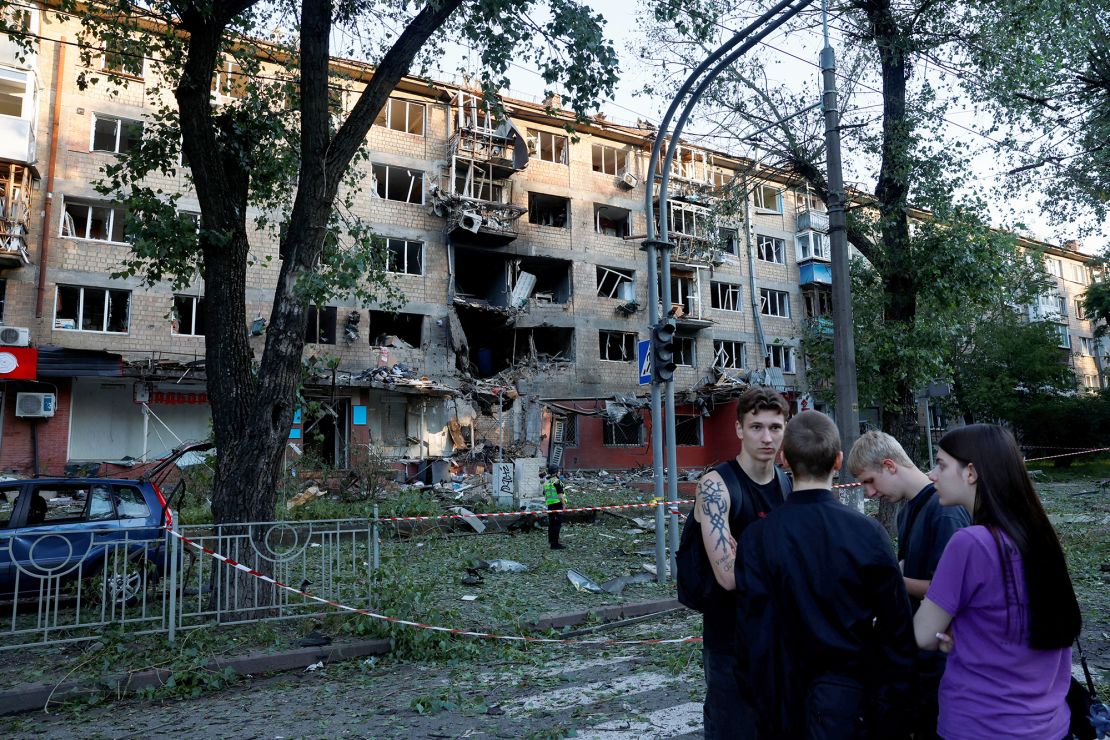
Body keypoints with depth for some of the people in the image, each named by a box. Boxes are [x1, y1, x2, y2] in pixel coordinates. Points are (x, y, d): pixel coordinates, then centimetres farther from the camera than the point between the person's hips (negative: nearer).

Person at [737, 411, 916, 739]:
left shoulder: (756, 537, -15)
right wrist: (894, 713, 5)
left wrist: (766, 711, 1)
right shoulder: (868, 531, -12)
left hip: (786, 703, 0)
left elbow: (755, 628, -11)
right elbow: (897, 628, -7)